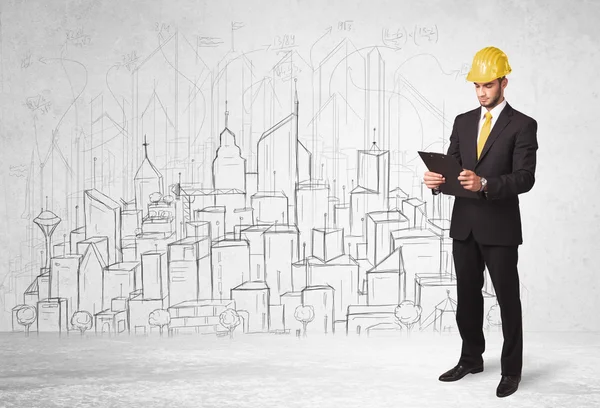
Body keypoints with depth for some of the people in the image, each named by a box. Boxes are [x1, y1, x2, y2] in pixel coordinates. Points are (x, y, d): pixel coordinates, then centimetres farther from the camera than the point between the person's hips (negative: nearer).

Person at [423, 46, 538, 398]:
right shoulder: (463, 122, 11)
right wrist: (437, 179, -15)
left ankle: (511, 369, 18)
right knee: (467, 297, 15)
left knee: (508, 299, 5)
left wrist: (485, 183, -30)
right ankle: (471, 359, 31)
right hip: (464, 225, 5)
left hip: (500, 227, -5)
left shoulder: (522, 125, -6)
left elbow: (525, 178, -15)